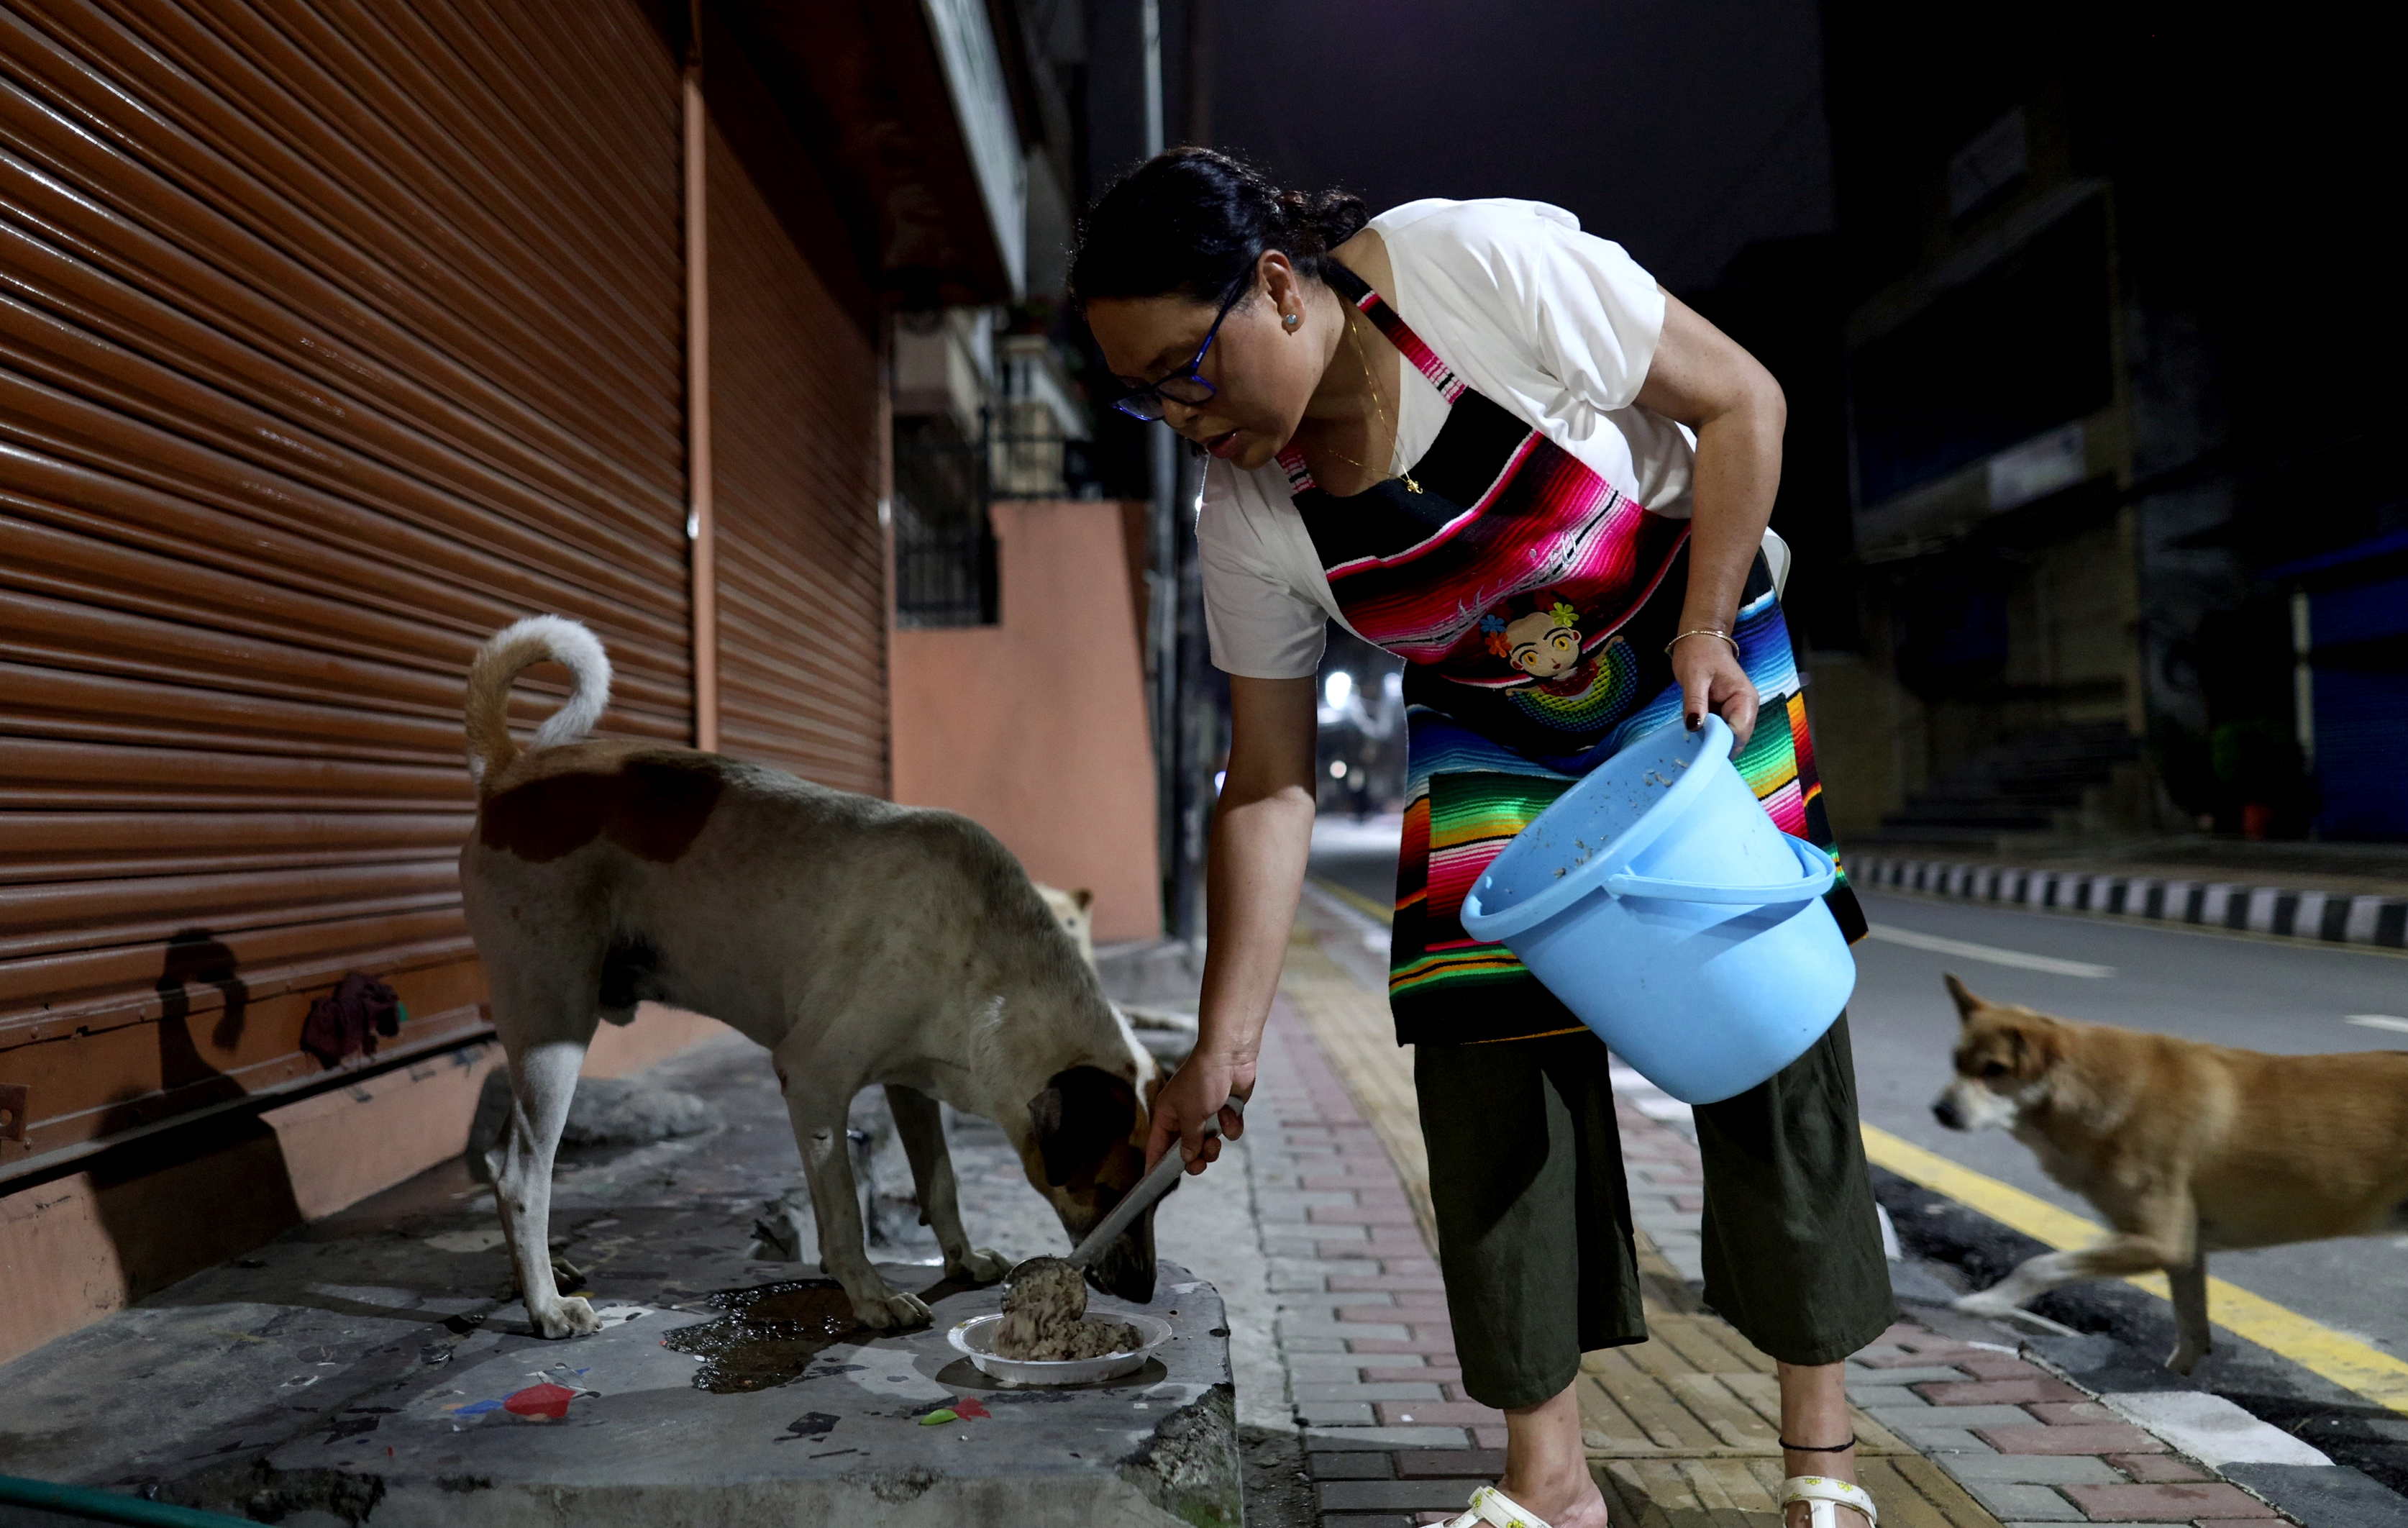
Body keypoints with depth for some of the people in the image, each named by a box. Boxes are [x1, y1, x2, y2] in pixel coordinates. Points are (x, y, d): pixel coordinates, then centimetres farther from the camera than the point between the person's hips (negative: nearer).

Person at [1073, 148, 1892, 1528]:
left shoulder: (1492, 264, -28)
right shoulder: (1249, 522, -17)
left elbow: (1739, 398, -17)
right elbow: (1270, 790, -12)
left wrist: (1702, 633, -23)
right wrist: (1227, 1043, -14)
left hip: (1702, 666, -2)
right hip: (1493, 735, 3)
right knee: (1485, 1051, -7)